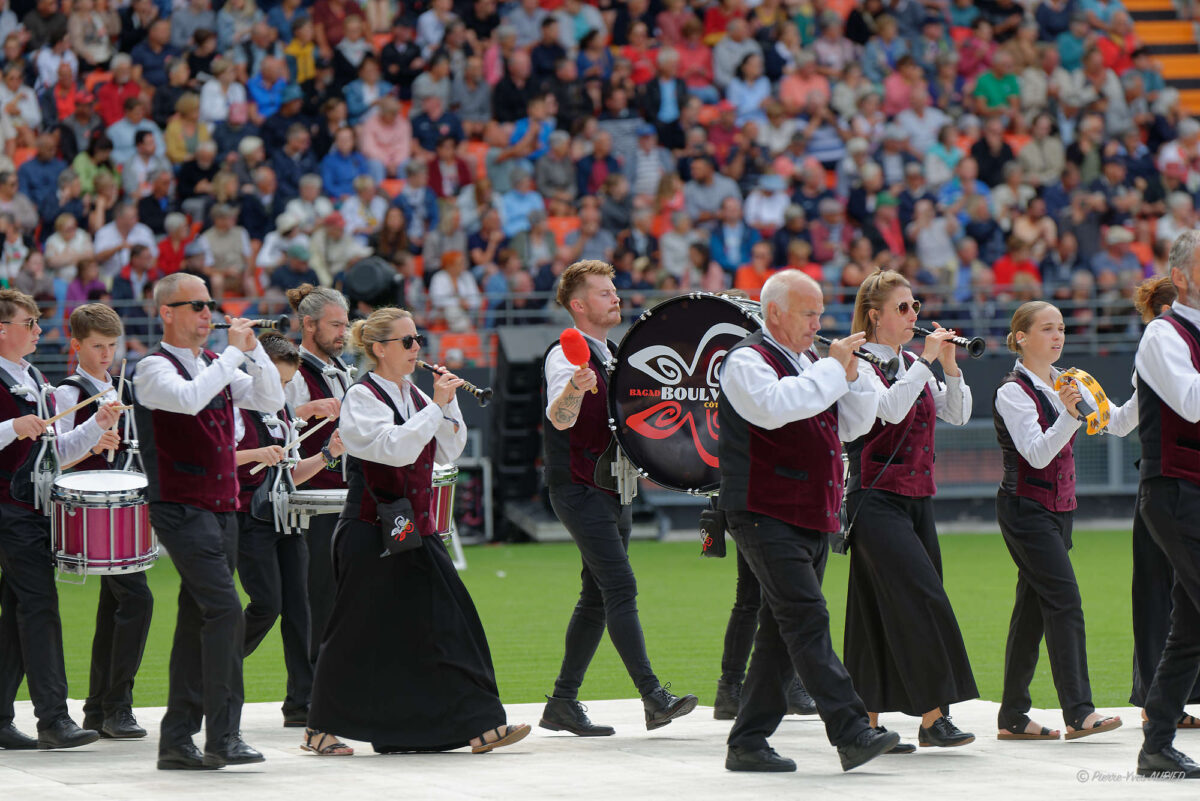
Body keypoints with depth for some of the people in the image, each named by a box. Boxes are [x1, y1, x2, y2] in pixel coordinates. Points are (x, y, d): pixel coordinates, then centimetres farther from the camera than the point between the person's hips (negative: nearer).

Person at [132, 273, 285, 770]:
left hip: (222, 509, 8)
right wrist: (233, 353, -20)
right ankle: (223, 737, -18)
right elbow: (188, 399, -26)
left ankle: (177, 742, 11)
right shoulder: (154, 369, -7)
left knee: (199, 620, 8)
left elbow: (271, 401, 9)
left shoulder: (216, 366, 16)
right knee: (225, 611, -18)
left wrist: (254, 350, -3)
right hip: (182, 510, -8)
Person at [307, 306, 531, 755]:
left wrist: (449, 404, -1)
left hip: (414, 530, 7)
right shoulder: (362, 397, -10)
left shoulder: (413, 395, 13)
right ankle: (321, 728, 12)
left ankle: (477, 726, -3)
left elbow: (449, 453, 12)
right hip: (371, 534, -7)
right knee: (360, 633, -1)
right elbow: (396, 448, -24)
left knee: (446, 621, -1)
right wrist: (436, 406, -21)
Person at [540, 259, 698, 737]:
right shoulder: (566, 355, -12)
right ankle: (653, 698, -24)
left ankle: (562, 703, 14)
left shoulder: (612, 357, 16)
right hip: (579, 489, -9)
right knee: (621, 589, -17)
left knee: (597, 599, 9)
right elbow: (559, 417, -30)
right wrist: (574, 387, -51)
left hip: (613, 490, 9)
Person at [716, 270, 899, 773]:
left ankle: (748, 742, 12)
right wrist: (831, 367, -19)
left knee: (781, 631, 8)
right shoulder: (747, 360, -5)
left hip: (813, 519, 9)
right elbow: (775, 406, -26)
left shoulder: (809, 363, 21)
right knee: (807, 621, -16)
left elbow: (854, 425, 19)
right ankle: (851, 732, -24)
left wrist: (851, 374, 2)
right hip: (766, 518, -9)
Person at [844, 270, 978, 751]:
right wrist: (927, 361, -19)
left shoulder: (913, 365, 15)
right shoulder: (860, 364, -8)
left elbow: (958, 415, 12)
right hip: (877, 499, -8)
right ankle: (932, 716, -16)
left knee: (883, 611, 7)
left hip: (917, 498, 8)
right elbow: (891, 408, -25)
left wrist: (949, 365, -1)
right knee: (922, 599, -16)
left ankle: (869, 722, 9)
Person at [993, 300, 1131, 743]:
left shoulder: (1066, 384, 12)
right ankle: (1078, 711, -20)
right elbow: (1037, 454, -21)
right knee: (1064, 600, -16)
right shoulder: (1013, 391, -11)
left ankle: (1013, 716, 10)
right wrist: (1067, 414, -34)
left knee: (1033, 607, 8)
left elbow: (1116, 423, 12)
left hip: (1059, 507, 8)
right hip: (1026, 506, -8)